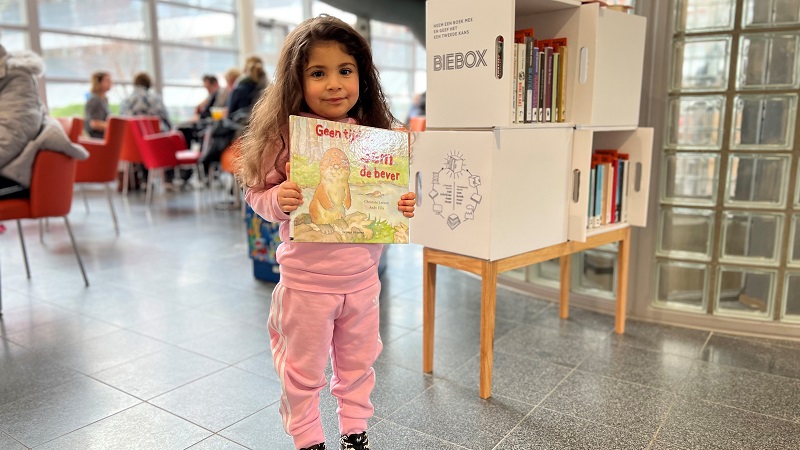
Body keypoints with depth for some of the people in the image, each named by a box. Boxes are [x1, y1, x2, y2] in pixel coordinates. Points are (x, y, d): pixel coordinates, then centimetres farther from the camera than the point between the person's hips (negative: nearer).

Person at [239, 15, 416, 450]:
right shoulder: (285, 136, -12)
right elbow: (257, 193, -5)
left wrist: (403, 207, -12)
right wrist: (279, 199, -25)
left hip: (362, 277, 4)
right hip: (305, 279, -3)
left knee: (357, 363, 21)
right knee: (303, 369, 15)